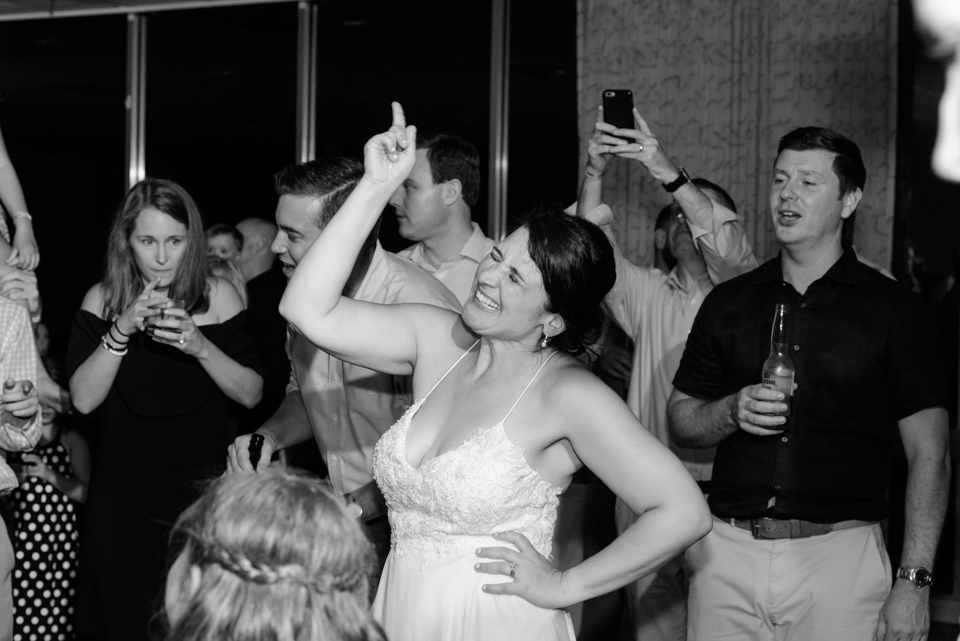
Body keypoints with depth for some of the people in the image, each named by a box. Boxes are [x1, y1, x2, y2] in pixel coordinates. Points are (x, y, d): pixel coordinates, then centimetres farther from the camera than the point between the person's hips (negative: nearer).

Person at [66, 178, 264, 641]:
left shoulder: (218, 297, -3)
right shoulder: (103, 300, -2)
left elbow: (251, 394, -5)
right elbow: (84, 399, -8)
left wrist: (201, 347, -20)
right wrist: (122, 331, -20)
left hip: (201, 489, 0)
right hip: (123, 495, 0)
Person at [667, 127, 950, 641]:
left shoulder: (893, 310, 1)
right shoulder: (729, 303, 10)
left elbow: (928, 455, -2)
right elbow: (680, 421, 16)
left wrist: (913, 581, -11)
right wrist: (732, 412, -7)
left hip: (839, 556, -3)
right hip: (728, 552, 3)